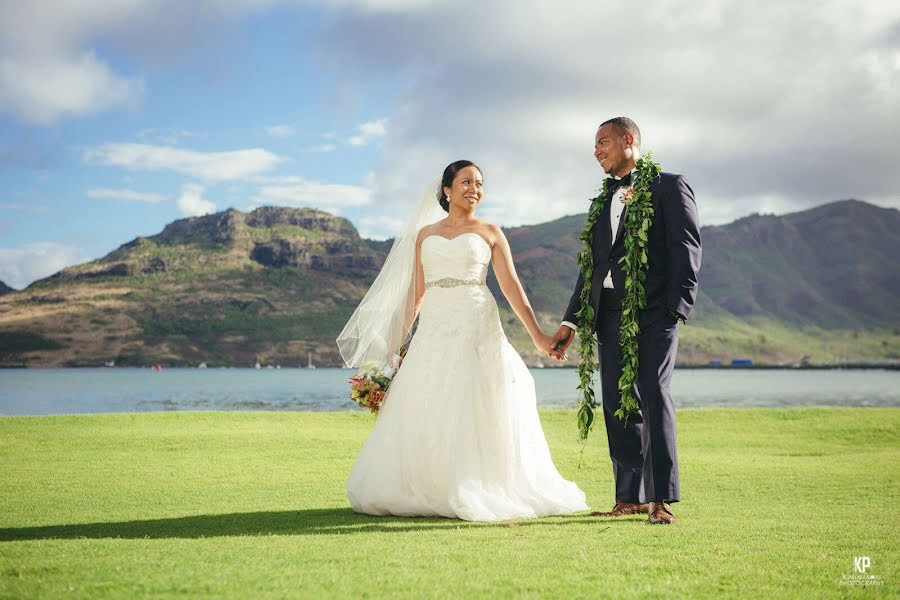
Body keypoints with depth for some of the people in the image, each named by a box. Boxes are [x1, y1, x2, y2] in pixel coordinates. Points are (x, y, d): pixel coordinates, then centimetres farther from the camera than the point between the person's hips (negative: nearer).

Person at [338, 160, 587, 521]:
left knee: (475, 411, -5)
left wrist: (536, 334, -9)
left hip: (476, 326, -2)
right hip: (433, 330, 3)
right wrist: (397, 342, 10)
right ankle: (424, 491, 10)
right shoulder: (425, 234, 15)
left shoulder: (490, 233, 8)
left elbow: (511, 286, 1)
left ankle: (474, 493, 2)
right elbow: (415, 293, 14)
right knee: (425, 414, 1)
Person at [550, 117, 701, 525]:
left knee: (653, 394, -14)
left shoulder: (669, 186, 4)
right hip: (610, 314, 7)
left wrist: (677, 305, -16)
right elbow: (593, 262, 21)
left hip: (653, 311, -7)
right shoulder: (605, 200, 22)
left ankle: (662, 498, -10)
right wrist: (571, 318, 13)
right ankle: (631, 497, 11)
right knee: (618, 404, 5)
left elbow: (686, 248, -5)